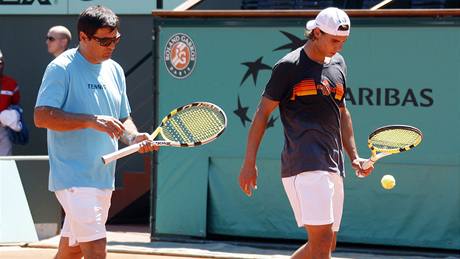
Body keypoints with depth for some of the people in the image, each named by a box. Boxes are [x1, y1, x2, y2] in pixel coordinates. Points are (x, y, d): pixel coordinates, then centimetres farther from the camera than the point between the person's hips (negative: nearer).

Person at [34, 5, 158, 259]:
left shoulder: (114, 70, 14)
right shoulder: (61, 69, -10)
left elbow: (123, 118, 23)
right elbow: (41, 116, -18)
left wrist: (133, 137, 0)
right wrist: (91, 120, -26)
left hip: (103, 178, 8)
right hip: (73, 178, -8)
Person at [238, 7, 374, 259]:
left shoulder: (338, 64, 18)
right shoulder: (289, 66, -4)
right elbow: (262, 113, -1)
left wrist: (354, 156, 19)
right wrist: (249, 163, -4)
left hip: (333, 166, 8)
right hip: (305, 166, -8)